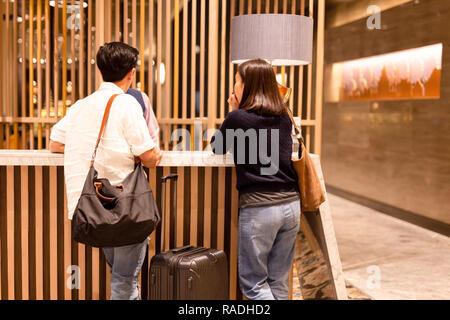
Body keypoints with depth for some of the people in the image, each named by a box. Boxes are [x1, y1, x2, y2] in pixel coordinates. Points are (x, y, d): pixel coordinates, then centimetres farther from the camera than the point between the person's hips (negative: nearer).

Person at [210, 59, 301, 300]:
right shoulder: (284, 118, 9)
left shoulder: (238, 117, -7)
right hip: (291, 204, 6)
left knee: (253, 282, 7)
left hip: (259, 207, -6)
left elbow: (217, 147, 9)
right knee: (279, 280, 16)